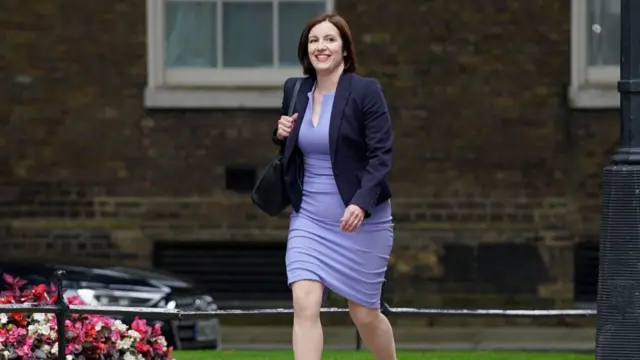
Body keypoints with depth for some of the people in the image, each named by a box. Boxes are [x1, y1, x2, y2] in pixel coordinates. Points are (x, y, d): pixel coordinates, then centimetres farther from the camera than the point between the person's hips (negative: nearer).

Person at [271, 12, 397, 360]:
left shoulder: (365, 91, -9)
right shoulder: (294, 90, 6)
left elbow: (381, 156, -14)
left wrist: (362, 204, -28)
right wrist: (281, 133, 0)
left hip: (359, 221, -4)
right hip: (309, 220, 4)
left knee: (365, 314, 8)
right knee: (304, 304, -14)